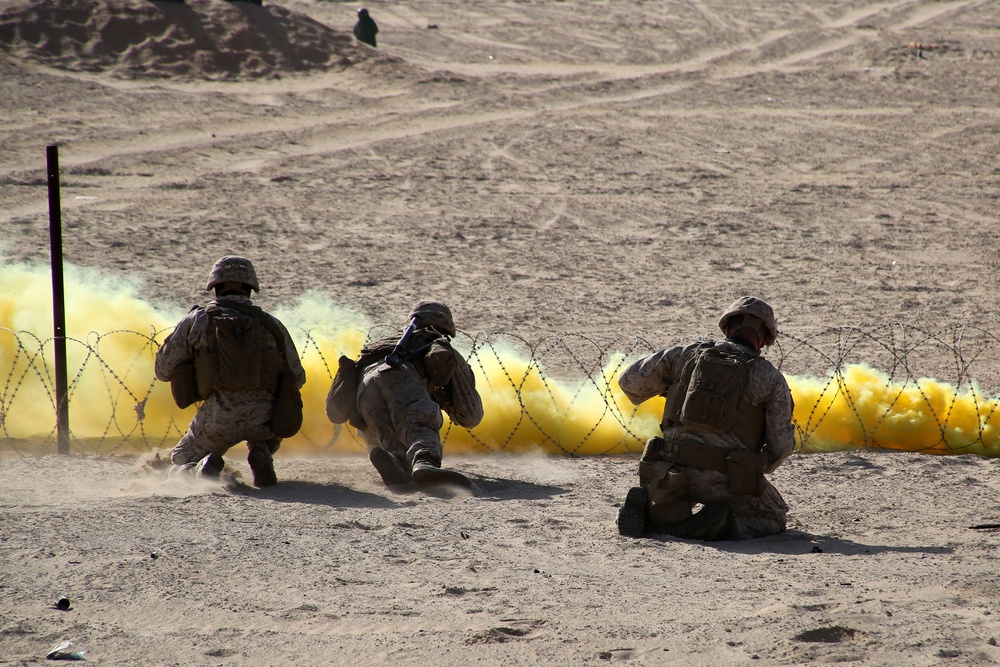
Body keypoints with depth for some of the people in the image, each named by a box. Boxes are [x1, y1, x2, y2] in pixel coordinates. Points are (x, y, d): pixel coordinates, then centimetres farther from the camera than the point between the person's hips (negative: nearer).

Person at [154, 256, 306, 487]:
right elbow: (297, 378, 18)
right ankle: (261, 455, 4)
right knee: (266, 433, 39)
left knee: (179, 466, 20)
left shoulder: (196, 321, 10)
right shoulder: (272, 325, 14)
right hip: (263, 416, 2)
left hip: (218, 416, -2)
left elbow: (164, 370, 12)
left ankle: (203, 469, -15)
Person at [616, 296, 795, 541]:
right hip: (726, 481, -4)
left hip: (674, 473, 4)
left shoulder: (686, 355, 9)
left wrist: (662, 388, 41)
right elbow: (781, 444, 3)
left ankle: (643, 507, -3)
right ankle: (719, 525, -11)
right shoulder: (771, 378, 3)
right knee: (773, 519, 21)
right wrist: (760, 469, 26)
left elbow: (630, 381, 18)